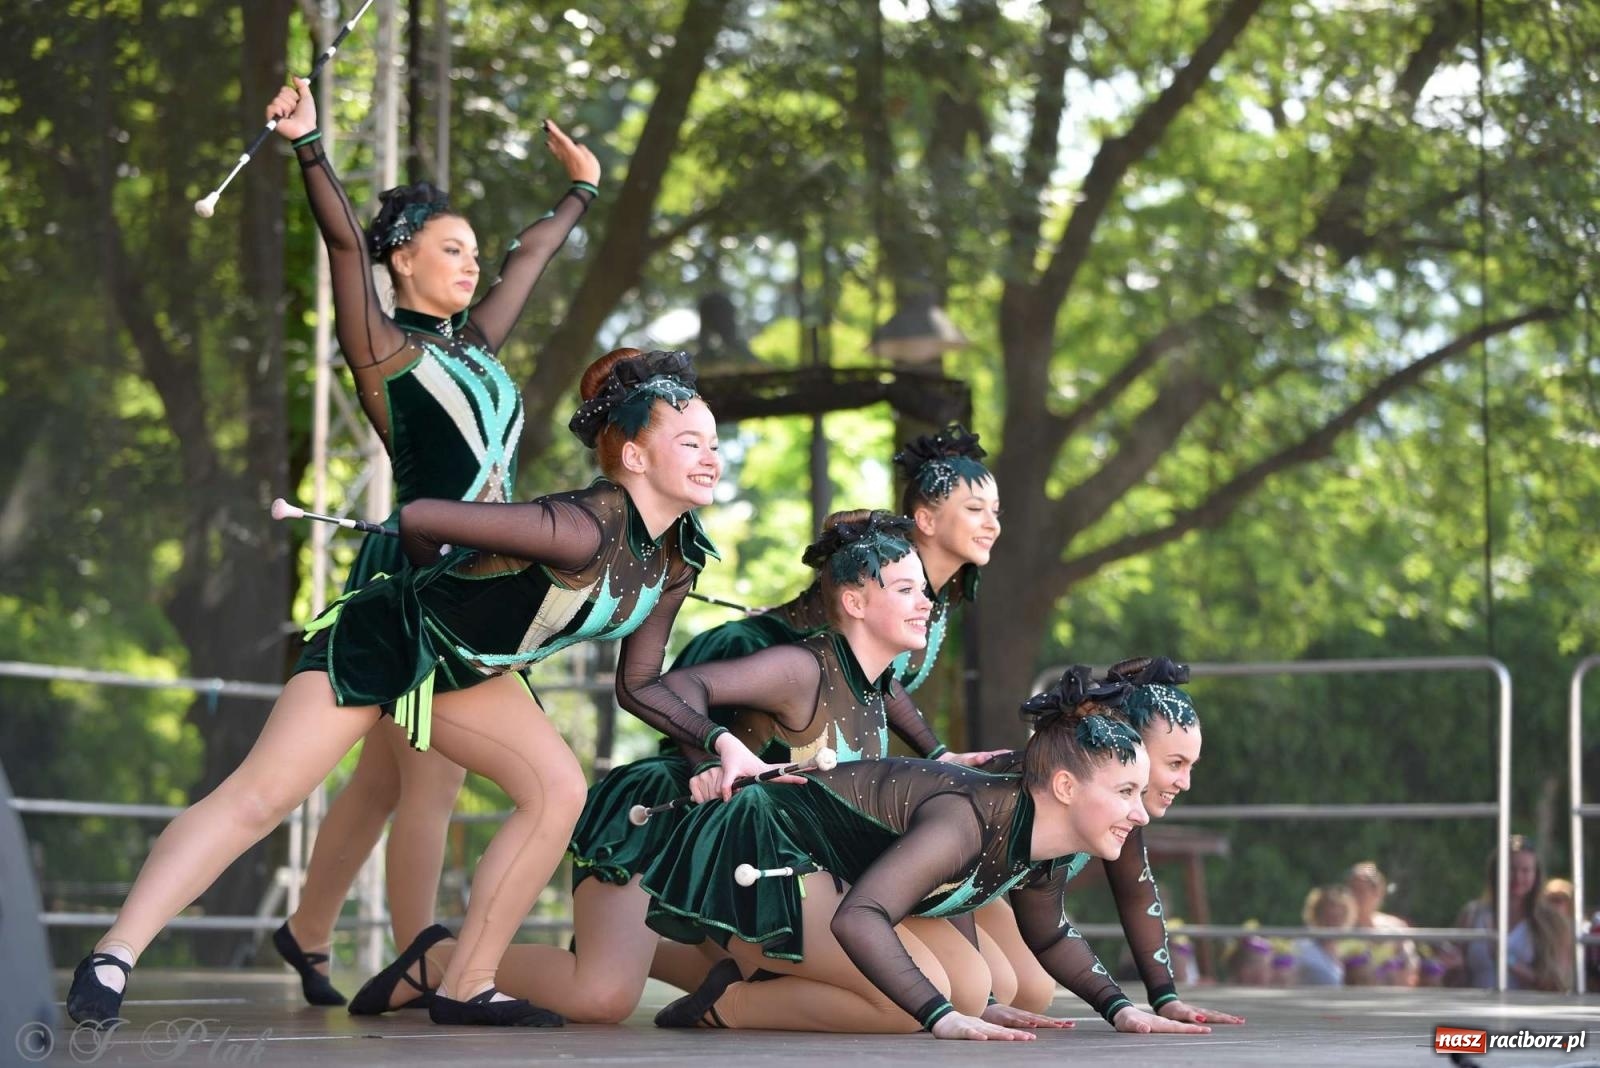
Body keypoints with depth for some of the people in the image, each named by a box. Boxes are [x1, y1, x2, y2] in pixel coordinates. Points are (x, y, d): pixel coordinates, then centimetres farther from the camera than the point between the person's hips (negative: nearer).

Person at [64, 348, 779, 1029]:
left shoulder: (679, 563, -5)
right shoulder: (585, 531, -33)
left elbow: (638, 685, 5)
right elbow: (418, 518, -28)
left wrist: (720, 741, -9)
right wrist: (435, 582, -5)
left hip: (466, 671, 8)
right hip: (384, 637, -8)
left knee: (559, 789, -8)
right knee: (258, 799, -14)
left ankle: (466, 987, -2)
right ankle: (111, 959, -12)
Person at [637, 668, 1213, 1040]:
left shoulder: (1044, 854, -3)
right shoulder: (969, 821, -32)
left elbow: (1049, 936, 18)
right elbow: (857, 920, -41)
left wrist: (1121, 1008, 4)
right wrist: (943, 1018, -42)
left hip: (825, 867, 10)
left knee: (970, 993, 2)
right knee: (919, 995, -25)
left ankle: (771, 973, 13)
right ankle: (721, 1006, -8)